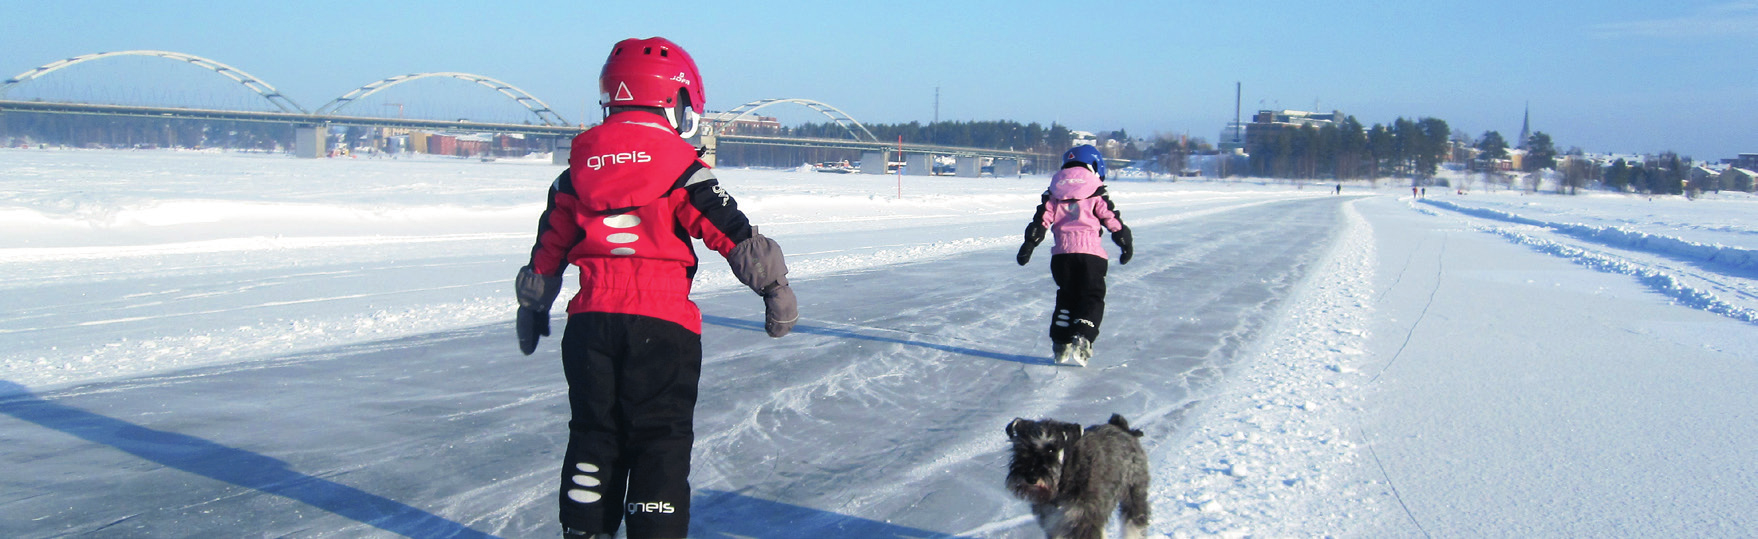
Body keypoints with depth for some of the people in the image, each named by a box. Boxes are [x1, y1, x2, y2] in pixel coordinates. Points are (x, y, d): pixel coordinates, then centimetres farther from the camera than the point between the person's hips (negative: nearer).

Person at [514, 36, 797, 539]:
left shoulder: (577, 173, 10)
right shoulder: (683, 173, -4)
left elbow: (548, 250, 17)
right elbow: (735, 238, -7)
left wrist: (533, 308, 30)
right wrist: (776, 290, 1)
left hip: (589, 323, 4)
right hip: (661, 326, -4)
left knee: (593, 432, 15)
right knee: (661, 439, 2)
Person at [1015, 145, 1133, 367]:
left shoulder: (1054, 194, 13)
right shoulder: (1096, 195, 6)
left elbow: (1041, 220, 7)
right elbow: (1112, 220, 6)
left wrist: (1029, 244, 11)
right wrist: (1126, 243, 18)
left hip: (1062, 254, 3)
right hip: (1091, 253, -3)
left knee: (1066, 297, 18)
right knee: (1091, 299, 2)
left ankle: (1062, 345, 14)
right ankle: (1081, 341, -18)